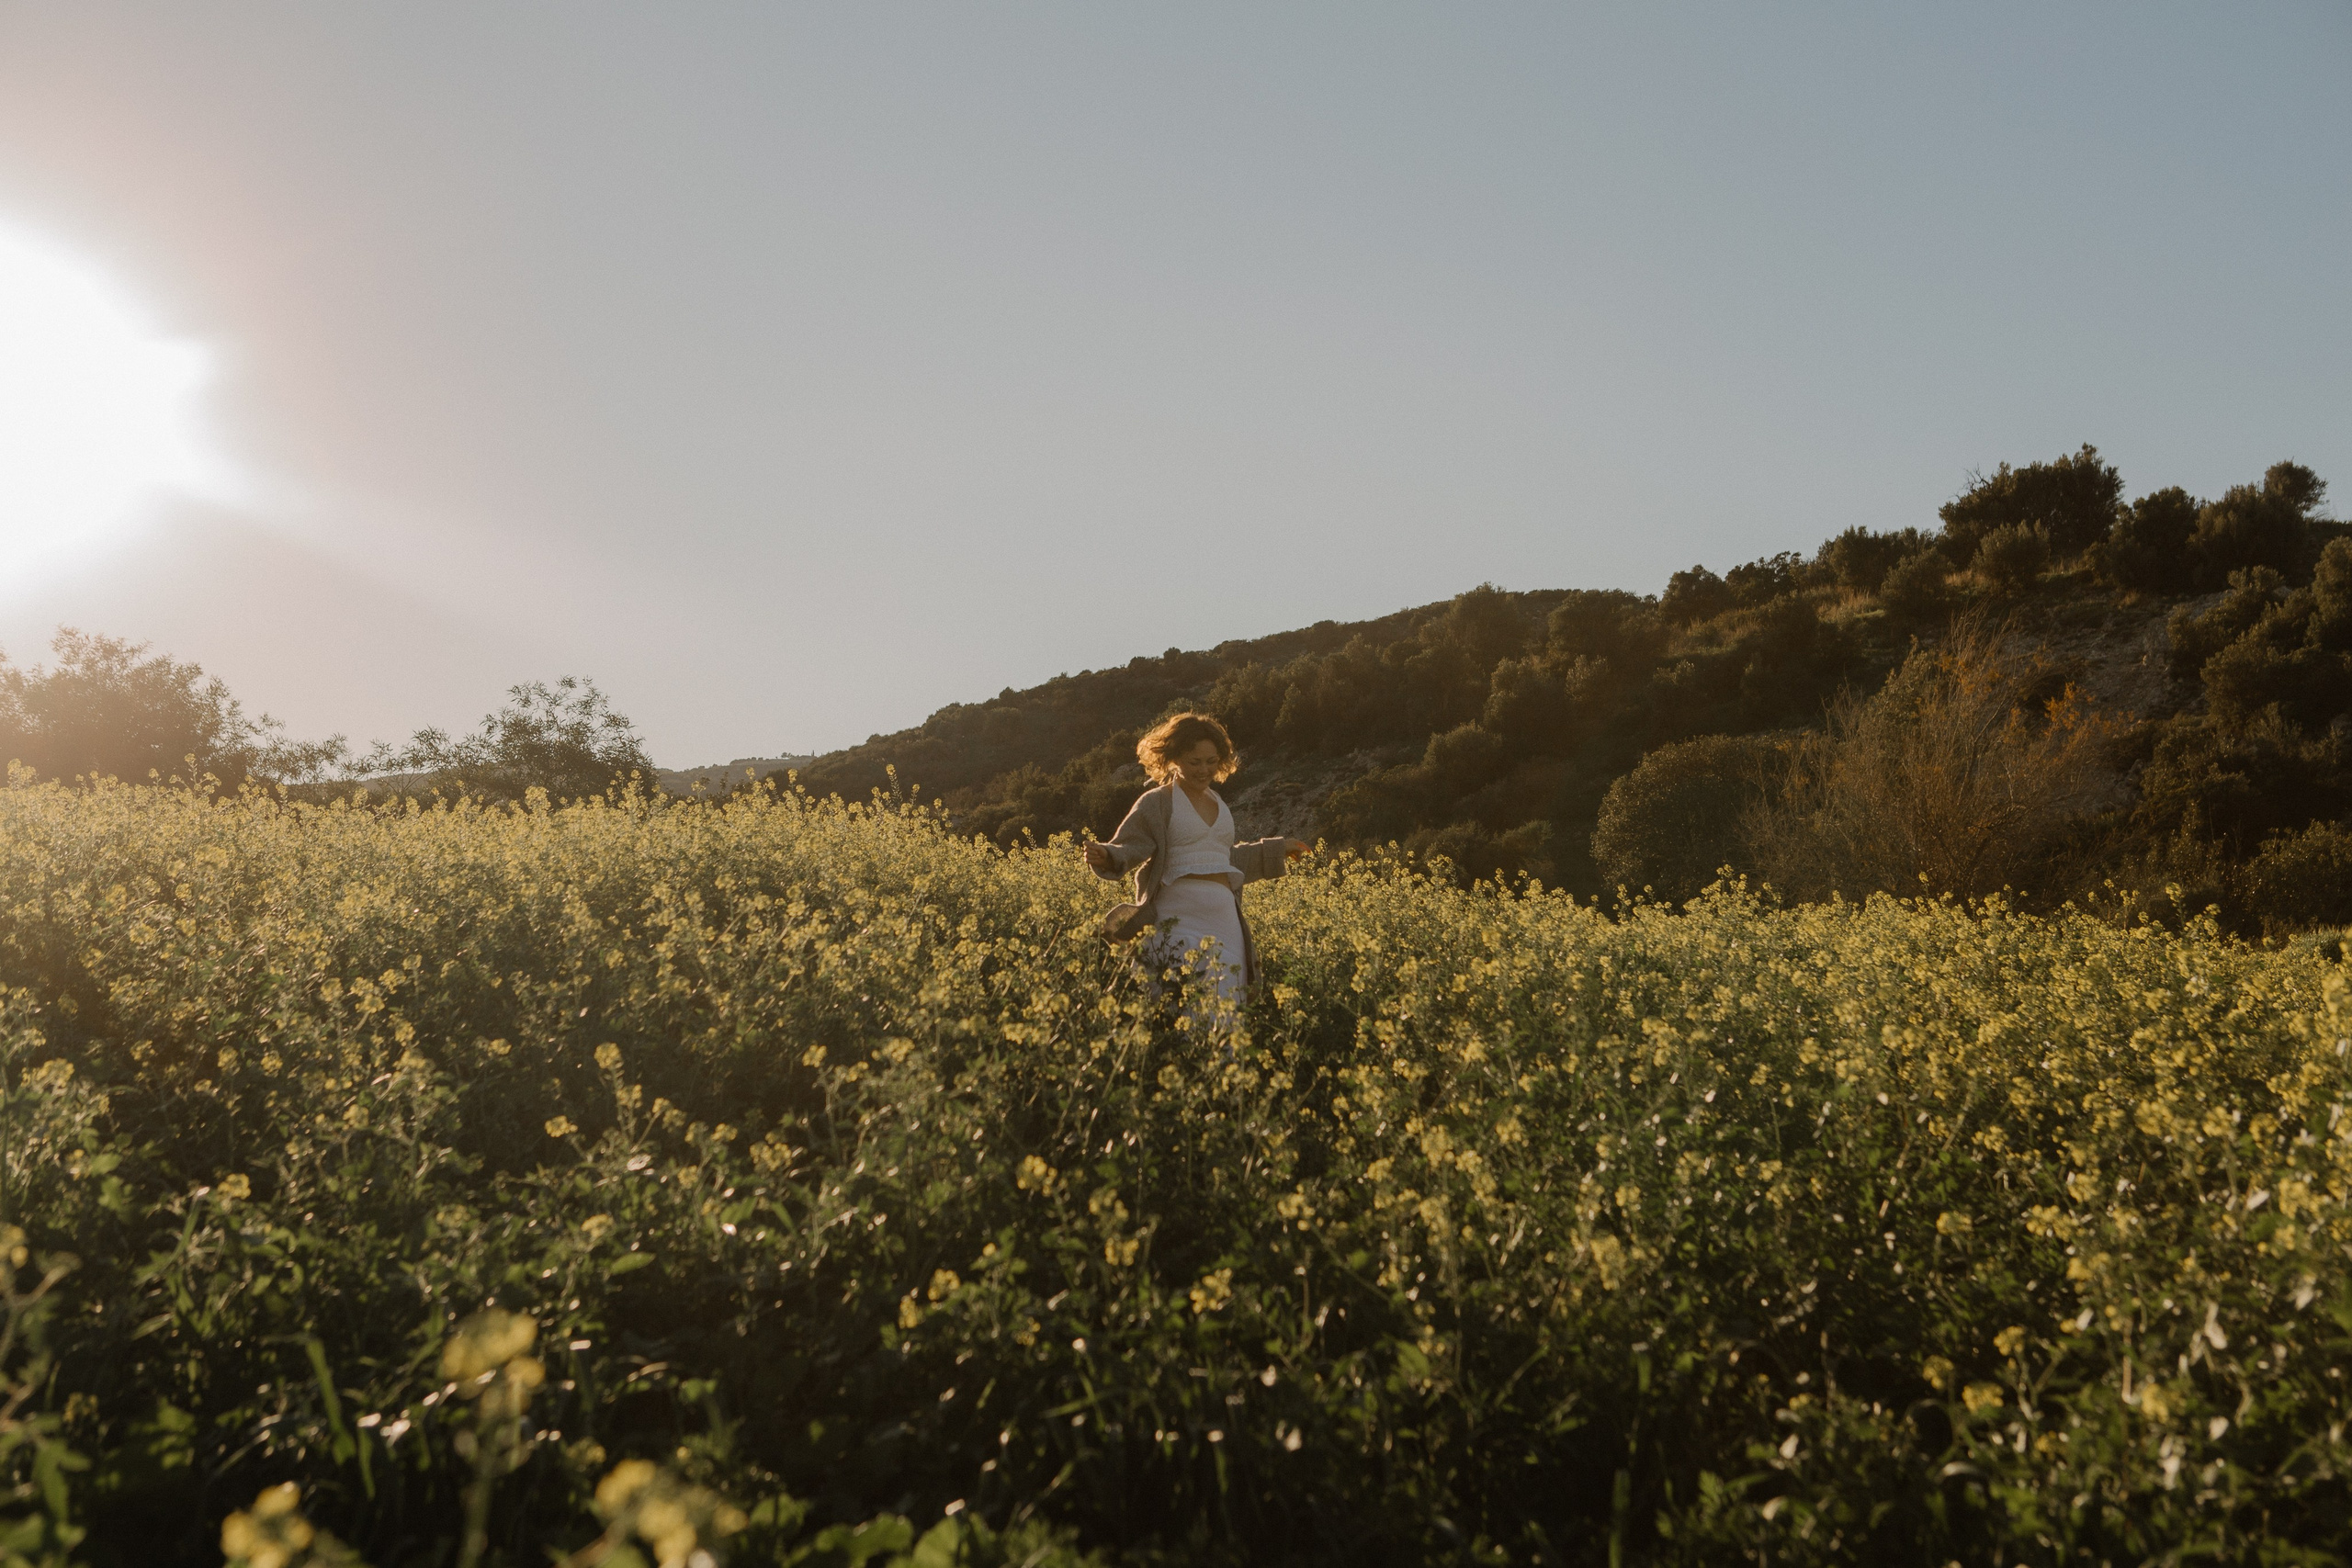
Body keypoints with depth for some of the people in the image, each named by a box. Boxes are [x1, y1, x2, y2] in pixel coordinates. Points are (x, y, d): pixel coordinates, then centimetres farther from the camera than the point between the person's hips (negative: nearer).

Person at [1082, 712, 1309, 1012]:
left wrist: (1276, 850, 38)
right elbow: (1128, 848, -8)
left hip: (1225, 920, 6)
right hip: (1179, 920, -6)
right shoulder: (1156, 803, -1)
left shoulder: (1218, 804, 18)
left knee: (1226, 1006, 1)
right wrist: (1105, 856, -30)